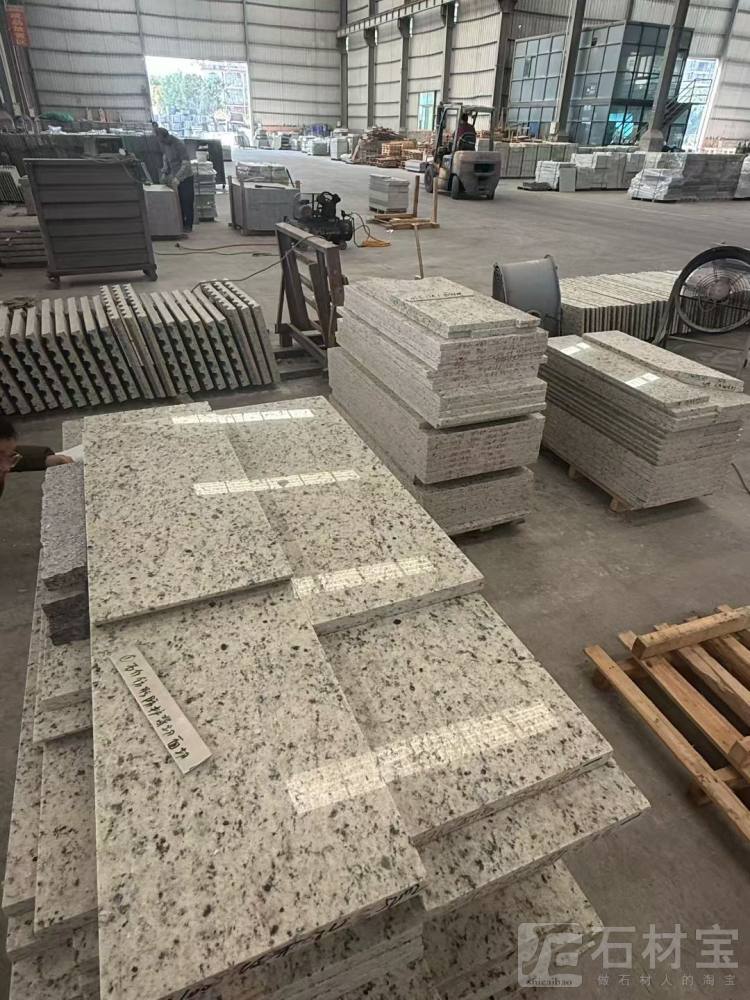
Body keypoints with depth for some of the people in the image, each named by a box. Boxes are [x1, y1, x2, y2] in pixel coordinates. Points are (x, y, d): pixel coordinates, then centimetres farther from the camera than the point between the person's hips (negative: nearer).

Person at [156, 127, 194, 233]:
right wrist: (164, 172, 2)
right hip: (174, 177, 6)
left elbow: (186, 164, -26)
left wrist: (177, 178, -33)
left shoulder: (179, 144, -21)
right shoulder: (163, 144, 0)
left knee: (187, 202, -4)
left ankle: (188, 226, 3)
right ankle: (180, 224, 12)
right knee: (177, 202, 6)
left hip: (185, 177, -6)